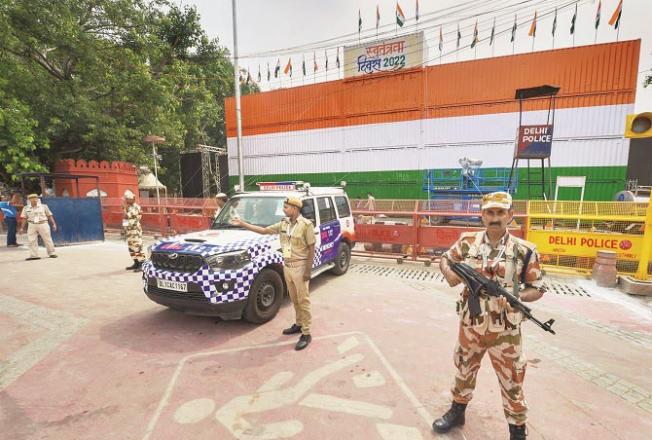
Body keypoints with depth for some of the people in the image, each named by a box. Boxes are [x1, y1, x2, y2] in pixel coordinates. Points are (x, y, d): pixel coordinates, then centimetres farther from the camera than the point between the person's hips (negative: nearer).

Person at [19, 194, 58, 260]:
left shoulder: (44, 206, 4)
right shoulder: (26, 208, 8)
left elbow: (50, 216, 4)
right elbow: (24, 218, 8)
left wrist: (54, 224, -2)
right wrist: (22, 228, 4)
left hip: (43, 224, -2)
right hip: (32, 225, 2)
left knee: (47, 239, 1)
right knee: (32, 241, -1)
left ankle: (51, 253, 10)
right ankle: (33, 255, 4)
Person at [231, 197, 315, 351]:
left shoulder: (306, 225, -14)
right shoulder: (283, 224, 6)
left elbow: (311, 248, -13)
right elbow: (264, 230, 11)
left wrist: (308, 270, -16)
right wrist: (243, 224, 6)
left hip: (300, 267, -7)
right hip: (287, 266, 7)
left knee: (303, 301, 0)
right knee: (294, 300, 18)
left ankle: (306, 334, 8)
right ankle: (298, 324, 34)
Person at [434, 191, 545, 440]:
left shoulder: (524, 250, -10)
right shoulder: (467, 242, -5)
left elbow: (537, 289, -2)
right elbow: (445, 260, 10)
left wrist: (516, 297, -22)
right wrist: (449, 274, -11)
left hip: (505, 331, -2)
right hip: (470, 326, 2)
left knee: (511, 382, 14)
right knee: (464, 370, 22)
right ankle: (457, 412, 45)